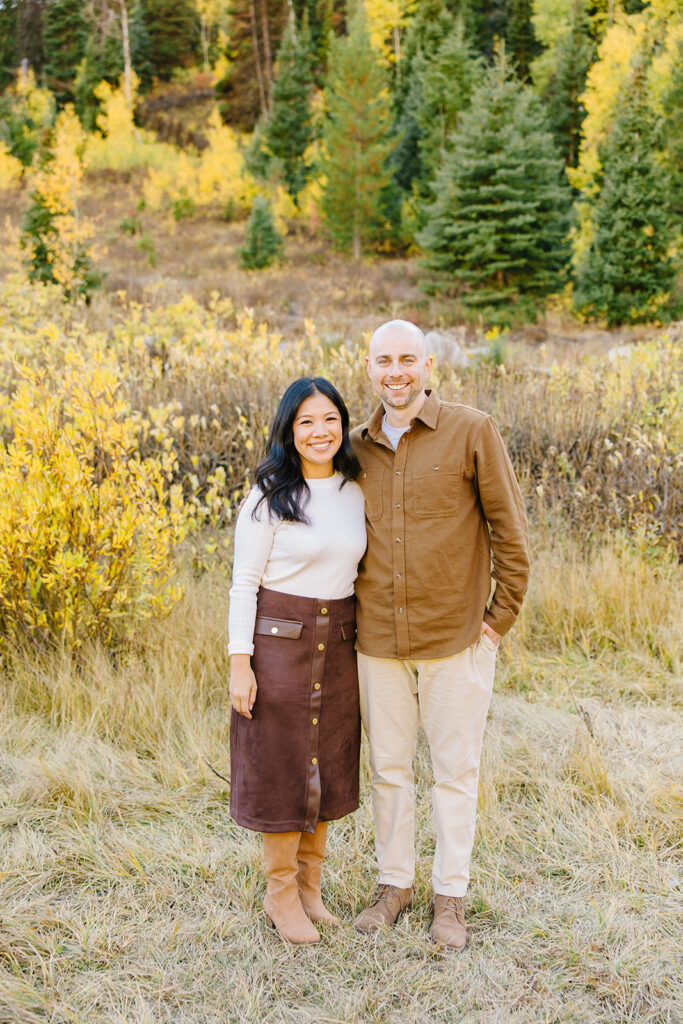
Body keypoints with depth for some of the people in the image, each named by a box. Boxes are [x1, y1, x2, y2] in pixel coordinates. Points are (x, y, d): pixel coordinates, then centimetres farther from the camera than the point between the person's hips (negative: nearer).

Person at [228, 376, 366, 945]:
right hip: (277, 641, -5)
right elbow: (244, 582, -9)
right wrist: (240, 663, -14)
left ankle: (310, 887, 29)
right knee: (282, 765, 4)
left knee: (328, 764, 12)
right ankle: (280, 893, 21)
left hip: (338, 643, 5)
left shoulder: (357, 492, 5)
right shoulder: (270, 495, -9)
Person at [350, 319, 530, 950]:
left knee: (455, 770, 8)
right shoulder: (358, 448, 6)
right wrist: (351, 617, 13)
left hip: (456, 637, -3)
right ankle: (394, 883, 31)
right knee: (388, 768, 14)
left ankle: (450, 897, 24)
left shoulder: (472, 432, -7)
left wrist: (500, 619, -5)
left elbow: (510, 529, -5)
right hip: (378, 640, 4)